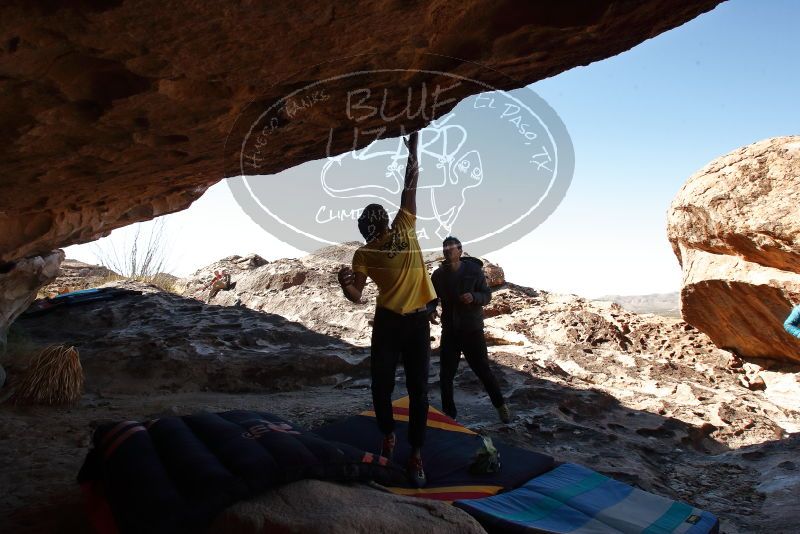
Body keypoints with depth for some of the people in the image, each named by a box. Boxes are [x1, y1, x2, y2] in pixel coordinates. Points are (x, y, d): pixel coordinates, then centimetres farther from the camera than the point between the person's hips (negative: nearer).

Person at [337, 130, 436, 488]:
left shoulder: (405, 228, 6)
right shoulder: (364, 254, 2)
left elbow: (410, 187, 8)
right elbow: (356, 296, -2)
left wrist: (412, 150, 4)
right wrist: (344, 282, -24)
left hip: (418, 321, 1)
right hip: (388, 323, -1)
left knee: (418, 390, 2)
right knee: (381, 385, 6)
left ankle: (416, 455, 11)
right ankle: (388, 436, 33)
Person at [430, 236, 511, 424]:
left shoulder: (474, 270, -10)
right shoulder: (438, 274, -2)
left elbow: (487, 296, -5)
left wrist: (473, 297, -26)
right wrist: (430, 310, -14)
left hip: (473, 330, -3)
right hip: (449, 331, 3)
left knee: (483, 370, 5)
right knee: (446, 374, 5)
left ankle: (500, 405, 27)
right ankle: (449, 413, 21)